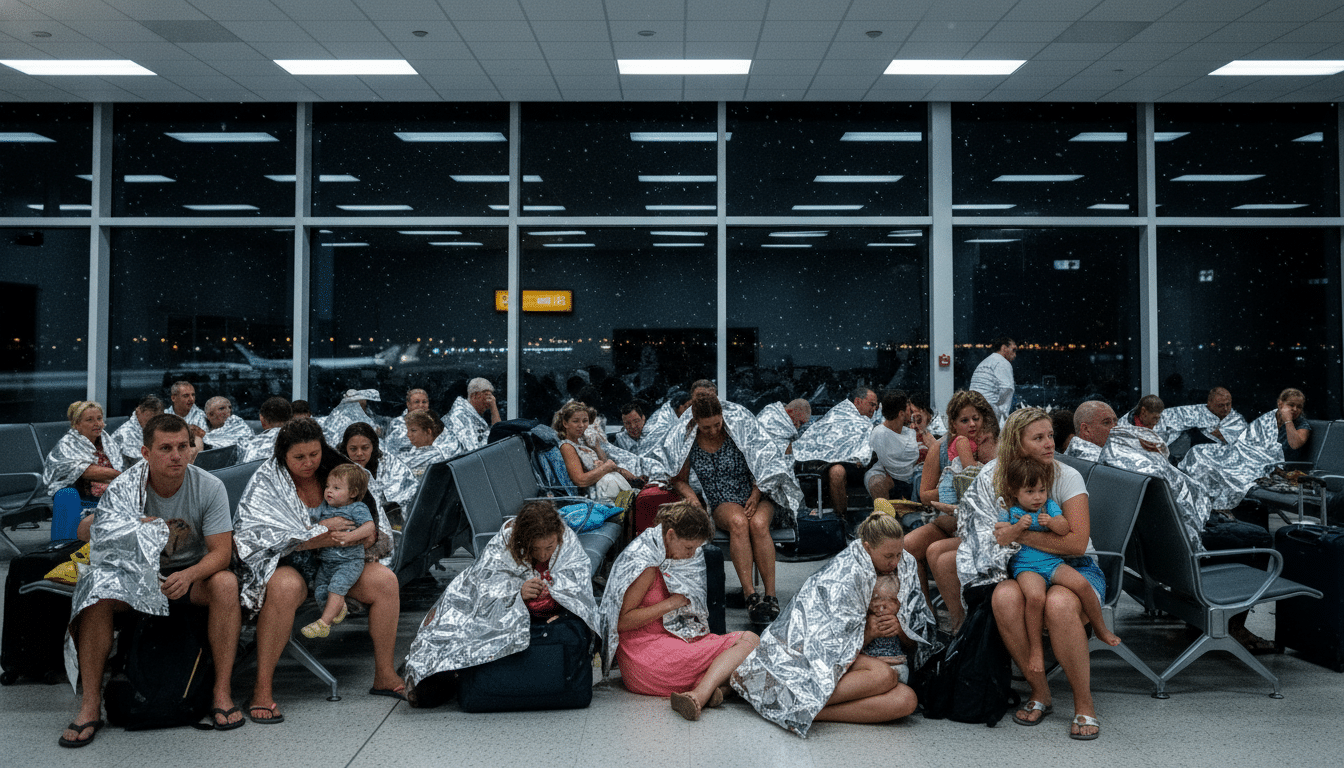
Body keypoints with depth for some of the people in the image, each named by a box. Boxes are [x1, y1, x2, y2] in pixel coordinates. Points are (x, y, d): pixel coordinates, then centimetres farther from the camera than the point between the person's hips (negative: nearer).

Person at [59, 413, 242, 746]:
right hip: (135, 574, 1)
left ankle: (222, 691, -25)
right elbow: (106, 544, -13)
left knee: (226, 583, -32)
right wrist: (145, 526, -26)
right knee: (98, 592, -29)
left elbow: (221, 552, -17)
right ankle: (90, 703, -18)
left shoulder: (209, 487, -13)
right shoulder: (123, 488, -11)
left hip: (191, 573, -1)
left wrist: (188, 575, -35)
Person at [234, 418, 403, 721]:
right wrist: (321, 531, -20)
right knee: (285, 587, -38)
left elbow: (375, 523, 6)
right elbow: (269, 536, -17)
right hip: (283, 563, -4)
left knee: (385, 580, -17)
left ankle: (385, 675, -6)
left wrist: (367, 535, -18)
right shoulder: (266, 482, -7)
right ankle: (263, 689, -28)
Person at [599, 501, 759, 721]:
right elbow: (622, 622, -18)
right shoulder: (646, 564, -14)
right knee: (746, 643, -18)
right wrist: (671, 604, -16)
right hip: (644, 651, -9)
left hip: (673, 640, 9)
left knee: (749, 639, -12)